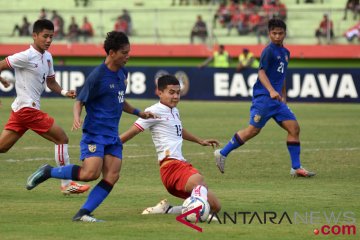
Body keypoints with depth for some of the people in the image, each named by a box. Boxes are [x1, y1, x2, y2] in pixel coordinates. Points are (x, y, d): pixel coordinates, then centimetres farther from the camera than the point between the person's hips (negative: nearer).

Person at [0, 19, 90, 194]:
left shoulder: (47, 57, 13)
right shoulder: (26, 57, -14)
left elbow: (50, 82, 20)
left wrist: (64, 92, 4)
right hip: (27, 108, -9)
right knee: (62, 139, -4)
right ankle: (67, 184, 1)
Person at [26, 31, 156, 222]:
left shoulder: (122, 73, 12)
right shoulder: (97, 76, -12)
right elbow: (79, 101, -9)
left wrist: (138, 113, 22)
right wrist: (76, 118, -27)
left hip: (112, 135, 8)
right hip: (94, 133, -8)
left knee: (112, 177, -8)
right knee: (90, 173, -20)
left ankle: (83, 213, -6)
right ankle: (48, 172, -1)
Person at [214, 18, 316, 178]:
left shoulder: (285, 53, 17)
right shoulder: (269, 51, -9)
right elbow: (261, 72, -20)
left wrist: (283, 97, 26)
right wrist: (271, 91, -33)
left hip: (276, 99, 8)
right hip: (263, 97, -8)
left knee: (294, 127, -2)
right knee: (254, 130, -7)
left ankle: (296, 168, 1)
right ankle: (222, 153, 6)